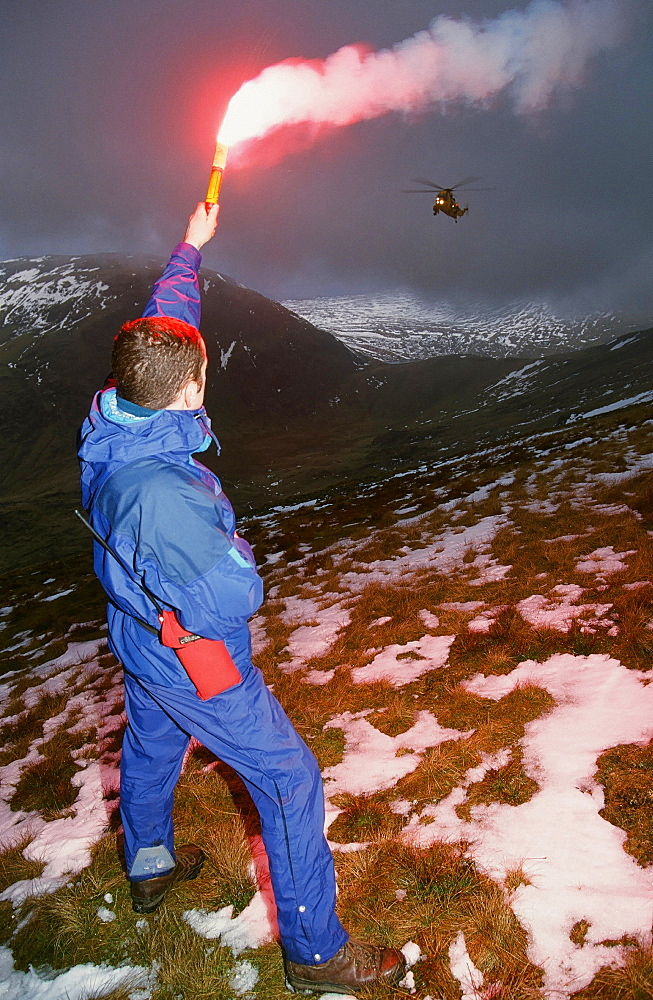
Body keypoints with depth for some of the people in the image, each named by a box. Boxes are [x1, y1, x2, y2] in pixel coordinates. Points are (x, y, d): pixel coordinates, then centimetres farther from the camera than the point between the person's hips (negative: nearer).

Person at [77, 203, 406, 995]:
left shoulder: (111, 417, -14)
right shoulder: (164, 493, -39)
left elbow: (163, 321, 2)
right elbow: (236, 600, -33)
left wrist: (190, 249, 15)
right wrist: (235, 549, -12)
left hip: (138, 636, 9)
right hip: (193, 661, -9)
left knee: (148, 748, 30)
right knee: (290, 781, 6)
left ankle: (148, 868, 57)